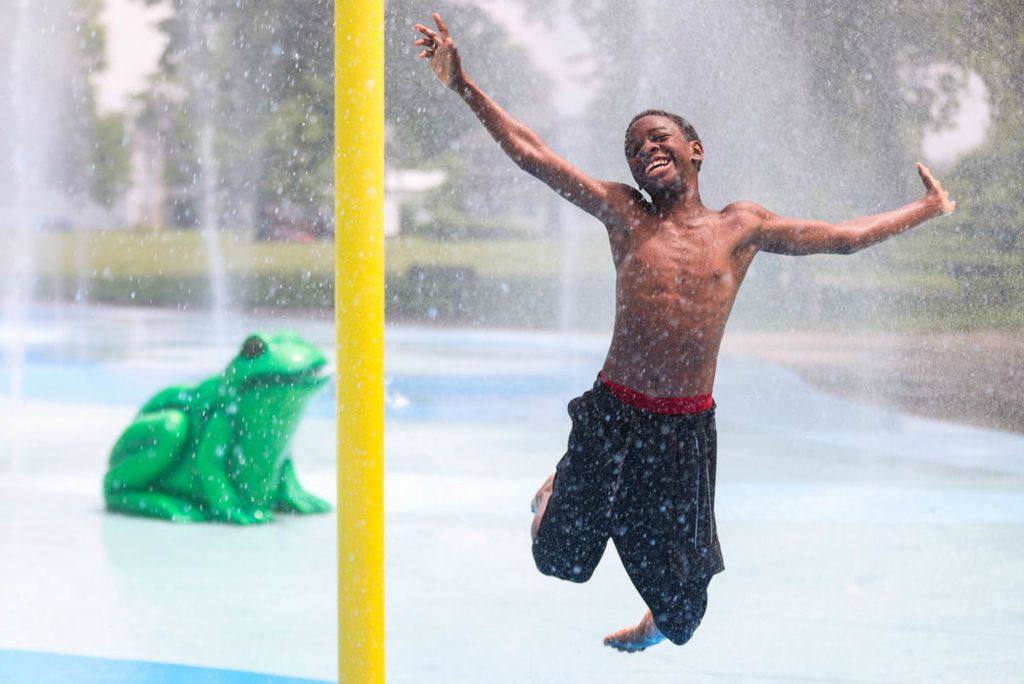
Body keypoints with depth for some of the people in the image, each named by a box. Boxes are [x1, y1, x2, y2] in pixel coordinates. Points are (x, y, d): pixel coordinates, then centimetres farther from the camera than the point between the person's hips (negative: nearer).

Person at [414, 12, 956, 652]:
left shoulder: (741, 226, 6)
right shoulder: (624, 215, 3)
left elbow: (845, 236, 14)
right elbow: (530, 154, -1)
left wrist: (929, 209, 21)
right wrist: (463, 85, -5)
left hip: (687, 427, 1)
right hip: (612, 414, 0)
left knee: (681, 598, 10)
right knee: (561, 558, 5)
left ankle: (657, 621, 48)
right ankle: (560, 492, 39)